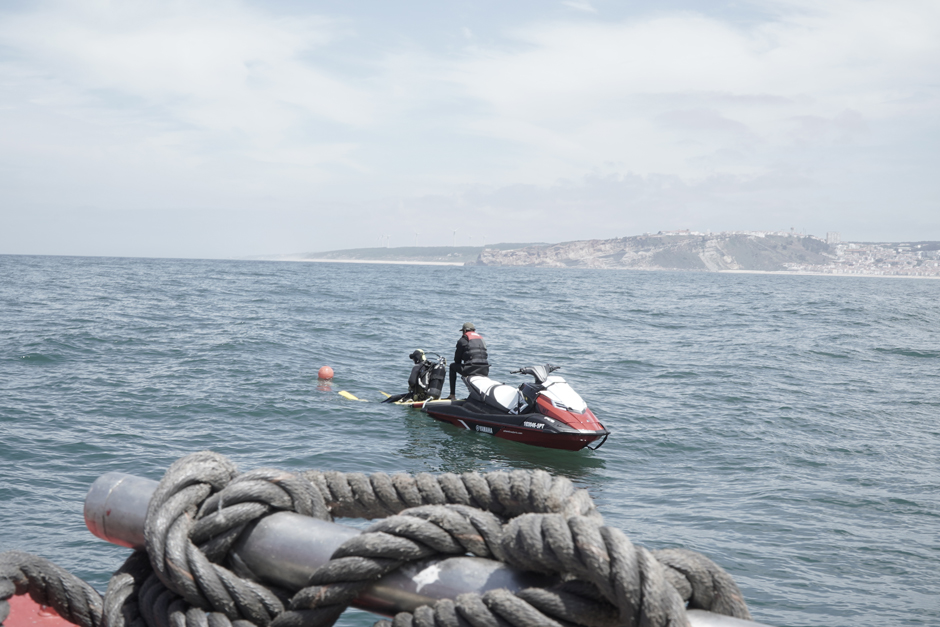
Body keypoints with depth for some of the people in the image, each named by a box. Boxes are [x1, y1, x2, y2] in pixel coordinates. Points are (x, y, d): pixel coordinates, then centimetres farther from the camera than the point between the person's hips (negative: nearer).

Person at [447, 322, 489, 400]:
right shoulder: (481, 339, 25)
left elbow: (457, 359, 11)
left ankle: (452, 395, 16)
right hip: (484, 371, 5)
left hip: (470, 370, -5)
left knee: (452, 366, 21)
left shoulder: (462, 340, 7)